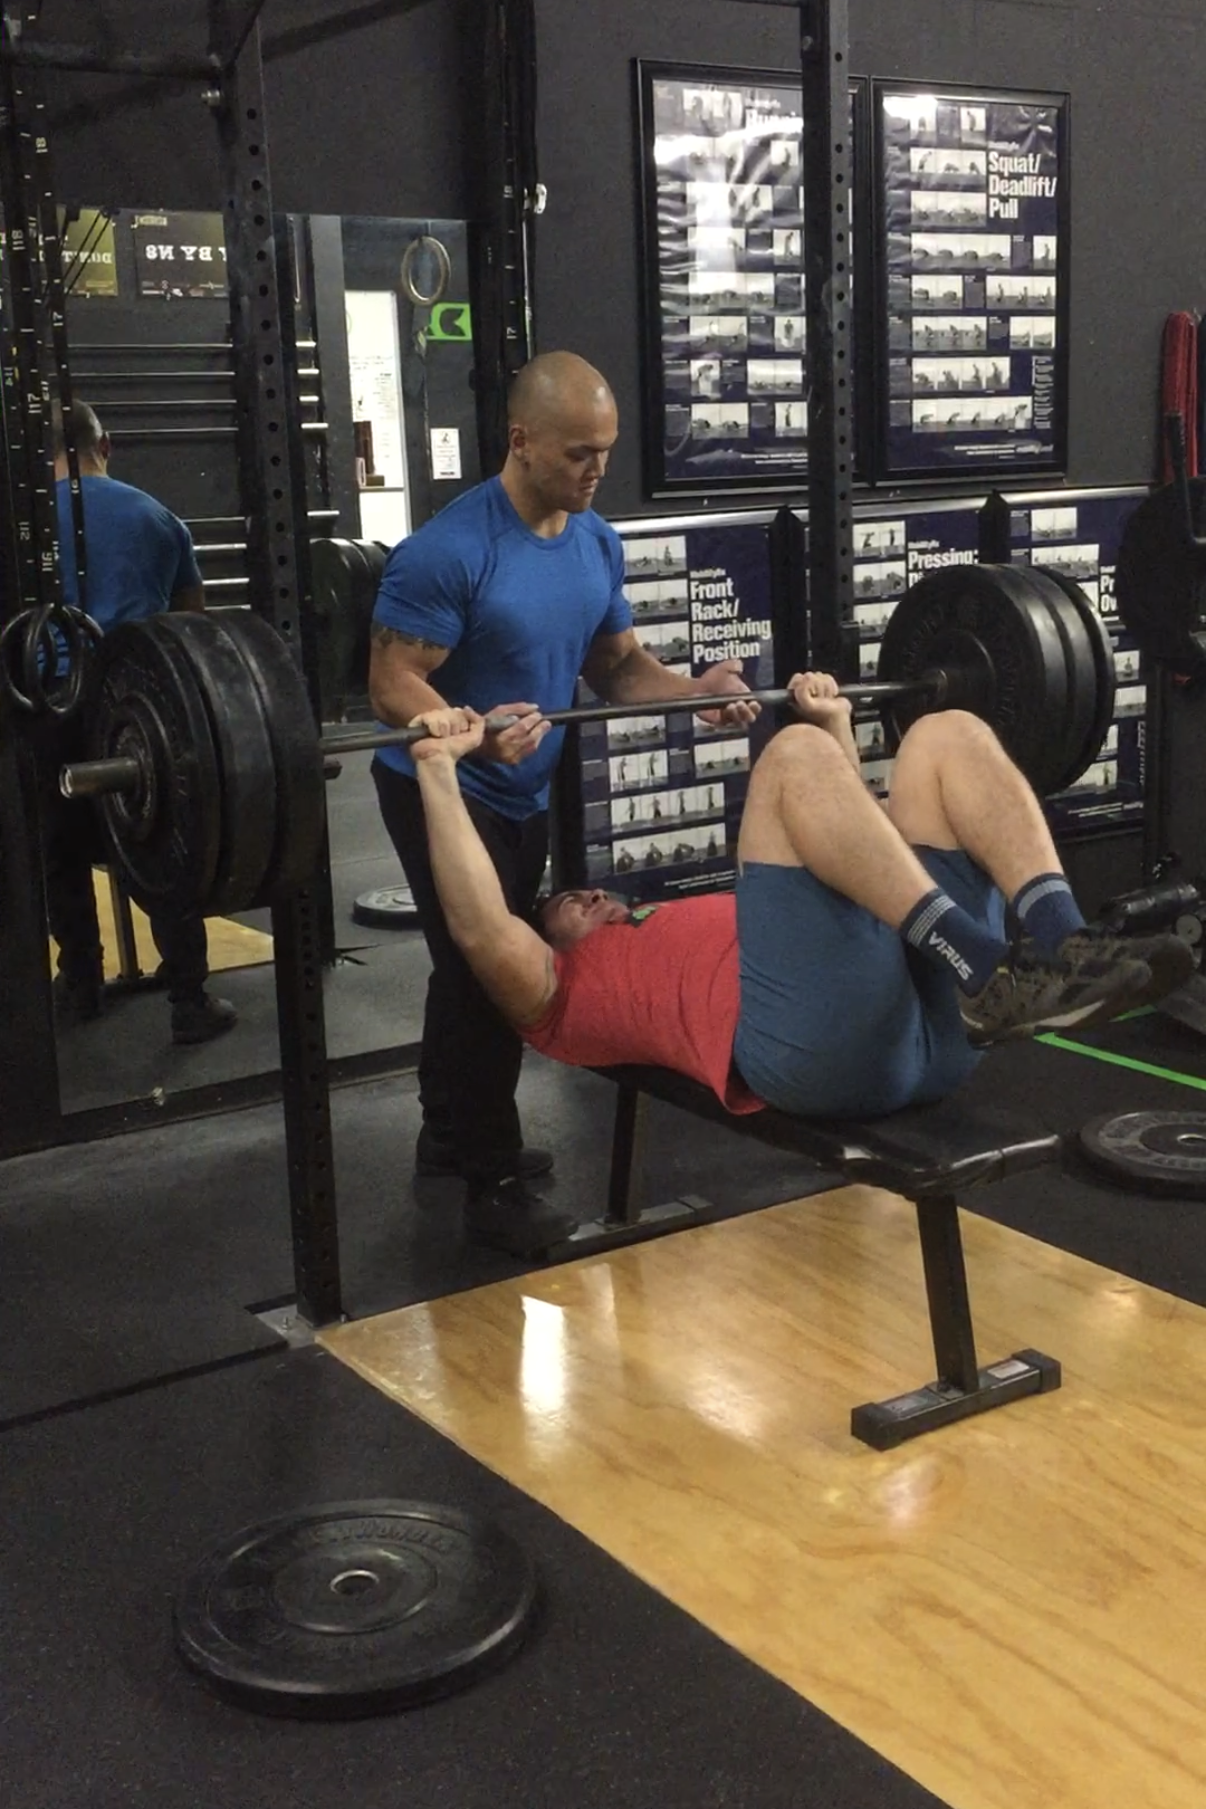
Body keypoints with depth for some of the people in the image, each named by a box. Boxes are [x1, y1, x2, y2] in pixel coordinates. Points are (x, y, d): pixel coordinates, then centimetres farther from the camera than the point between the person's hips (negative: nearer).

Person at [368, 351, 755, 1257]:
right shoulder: (447, 551, -25)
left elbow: (617, 663, 6)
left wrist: (695, 690, -13)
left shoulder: (599, 543, -1)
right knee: (489, 978, -8)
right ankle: (495, 1184, 4)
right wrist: (474, 732, -44)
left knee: (482, 973, 20)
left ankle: (452, 1137, 37)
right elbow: (393, 682, -26)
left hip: (527, 793, 8)